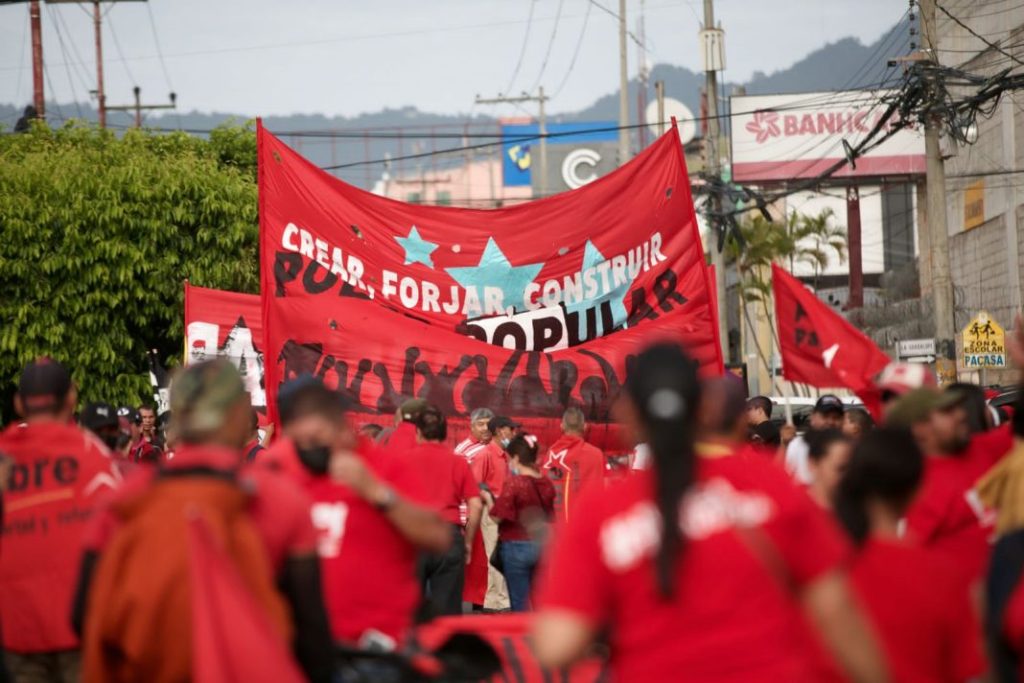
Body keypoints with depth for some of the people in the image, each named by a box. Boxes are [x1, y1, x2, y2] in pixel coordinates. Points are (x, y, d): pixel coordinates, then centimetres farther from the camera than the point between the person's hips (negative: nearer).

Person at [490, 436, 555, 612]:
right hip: (542, 546, 6)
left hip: (517, 546, -6)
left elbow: (497, 517, -15)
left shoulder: (514, 483, -16)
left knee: (520, 604, 1)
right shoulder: (547, 484, 1)